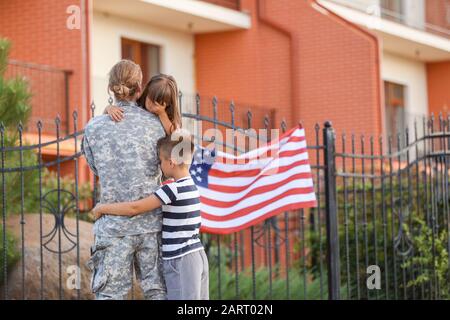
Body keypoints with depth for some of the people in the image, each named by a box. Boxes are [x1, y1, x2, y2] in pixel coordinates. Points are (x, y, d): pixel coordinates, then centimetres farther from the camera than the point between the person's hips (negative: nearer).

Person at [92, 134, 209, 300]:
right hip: (197, 255, 9)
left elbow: (134, 208, -18)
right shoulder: (191, 186, 10)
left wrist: (101, 208, -6)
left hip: (180, 261, -9)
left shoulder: (173, 189, -16)